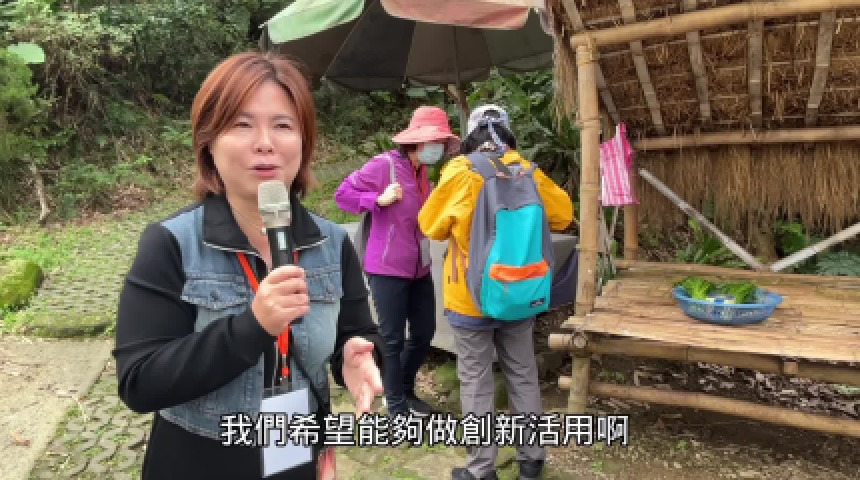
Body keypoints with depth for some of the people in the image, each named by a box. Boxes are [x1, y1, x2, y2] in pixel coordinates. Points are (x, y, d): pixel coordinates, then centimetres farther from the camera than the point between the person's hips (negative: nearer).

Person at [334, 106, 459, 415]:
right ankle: (395, 405, 23)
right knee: (393, 339, 5)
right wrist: (379, 199, -21)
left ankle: (405, 389, 37)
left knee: (425, 332, 15)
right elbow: (342, 194, -11)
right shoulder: (384, 164, -13)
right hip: (388, 269, -8)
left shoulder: (423, 171, 11)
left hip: (419, 269, 8)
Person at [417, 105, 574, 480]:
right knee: (523, 376, 16)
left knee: (476, 382, 7)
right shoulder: (528, 172, -1)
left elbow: (431, 226, -1)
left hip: (471, 298, -4)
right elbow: (563, 215, 10)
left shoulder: (460, 174, -12)